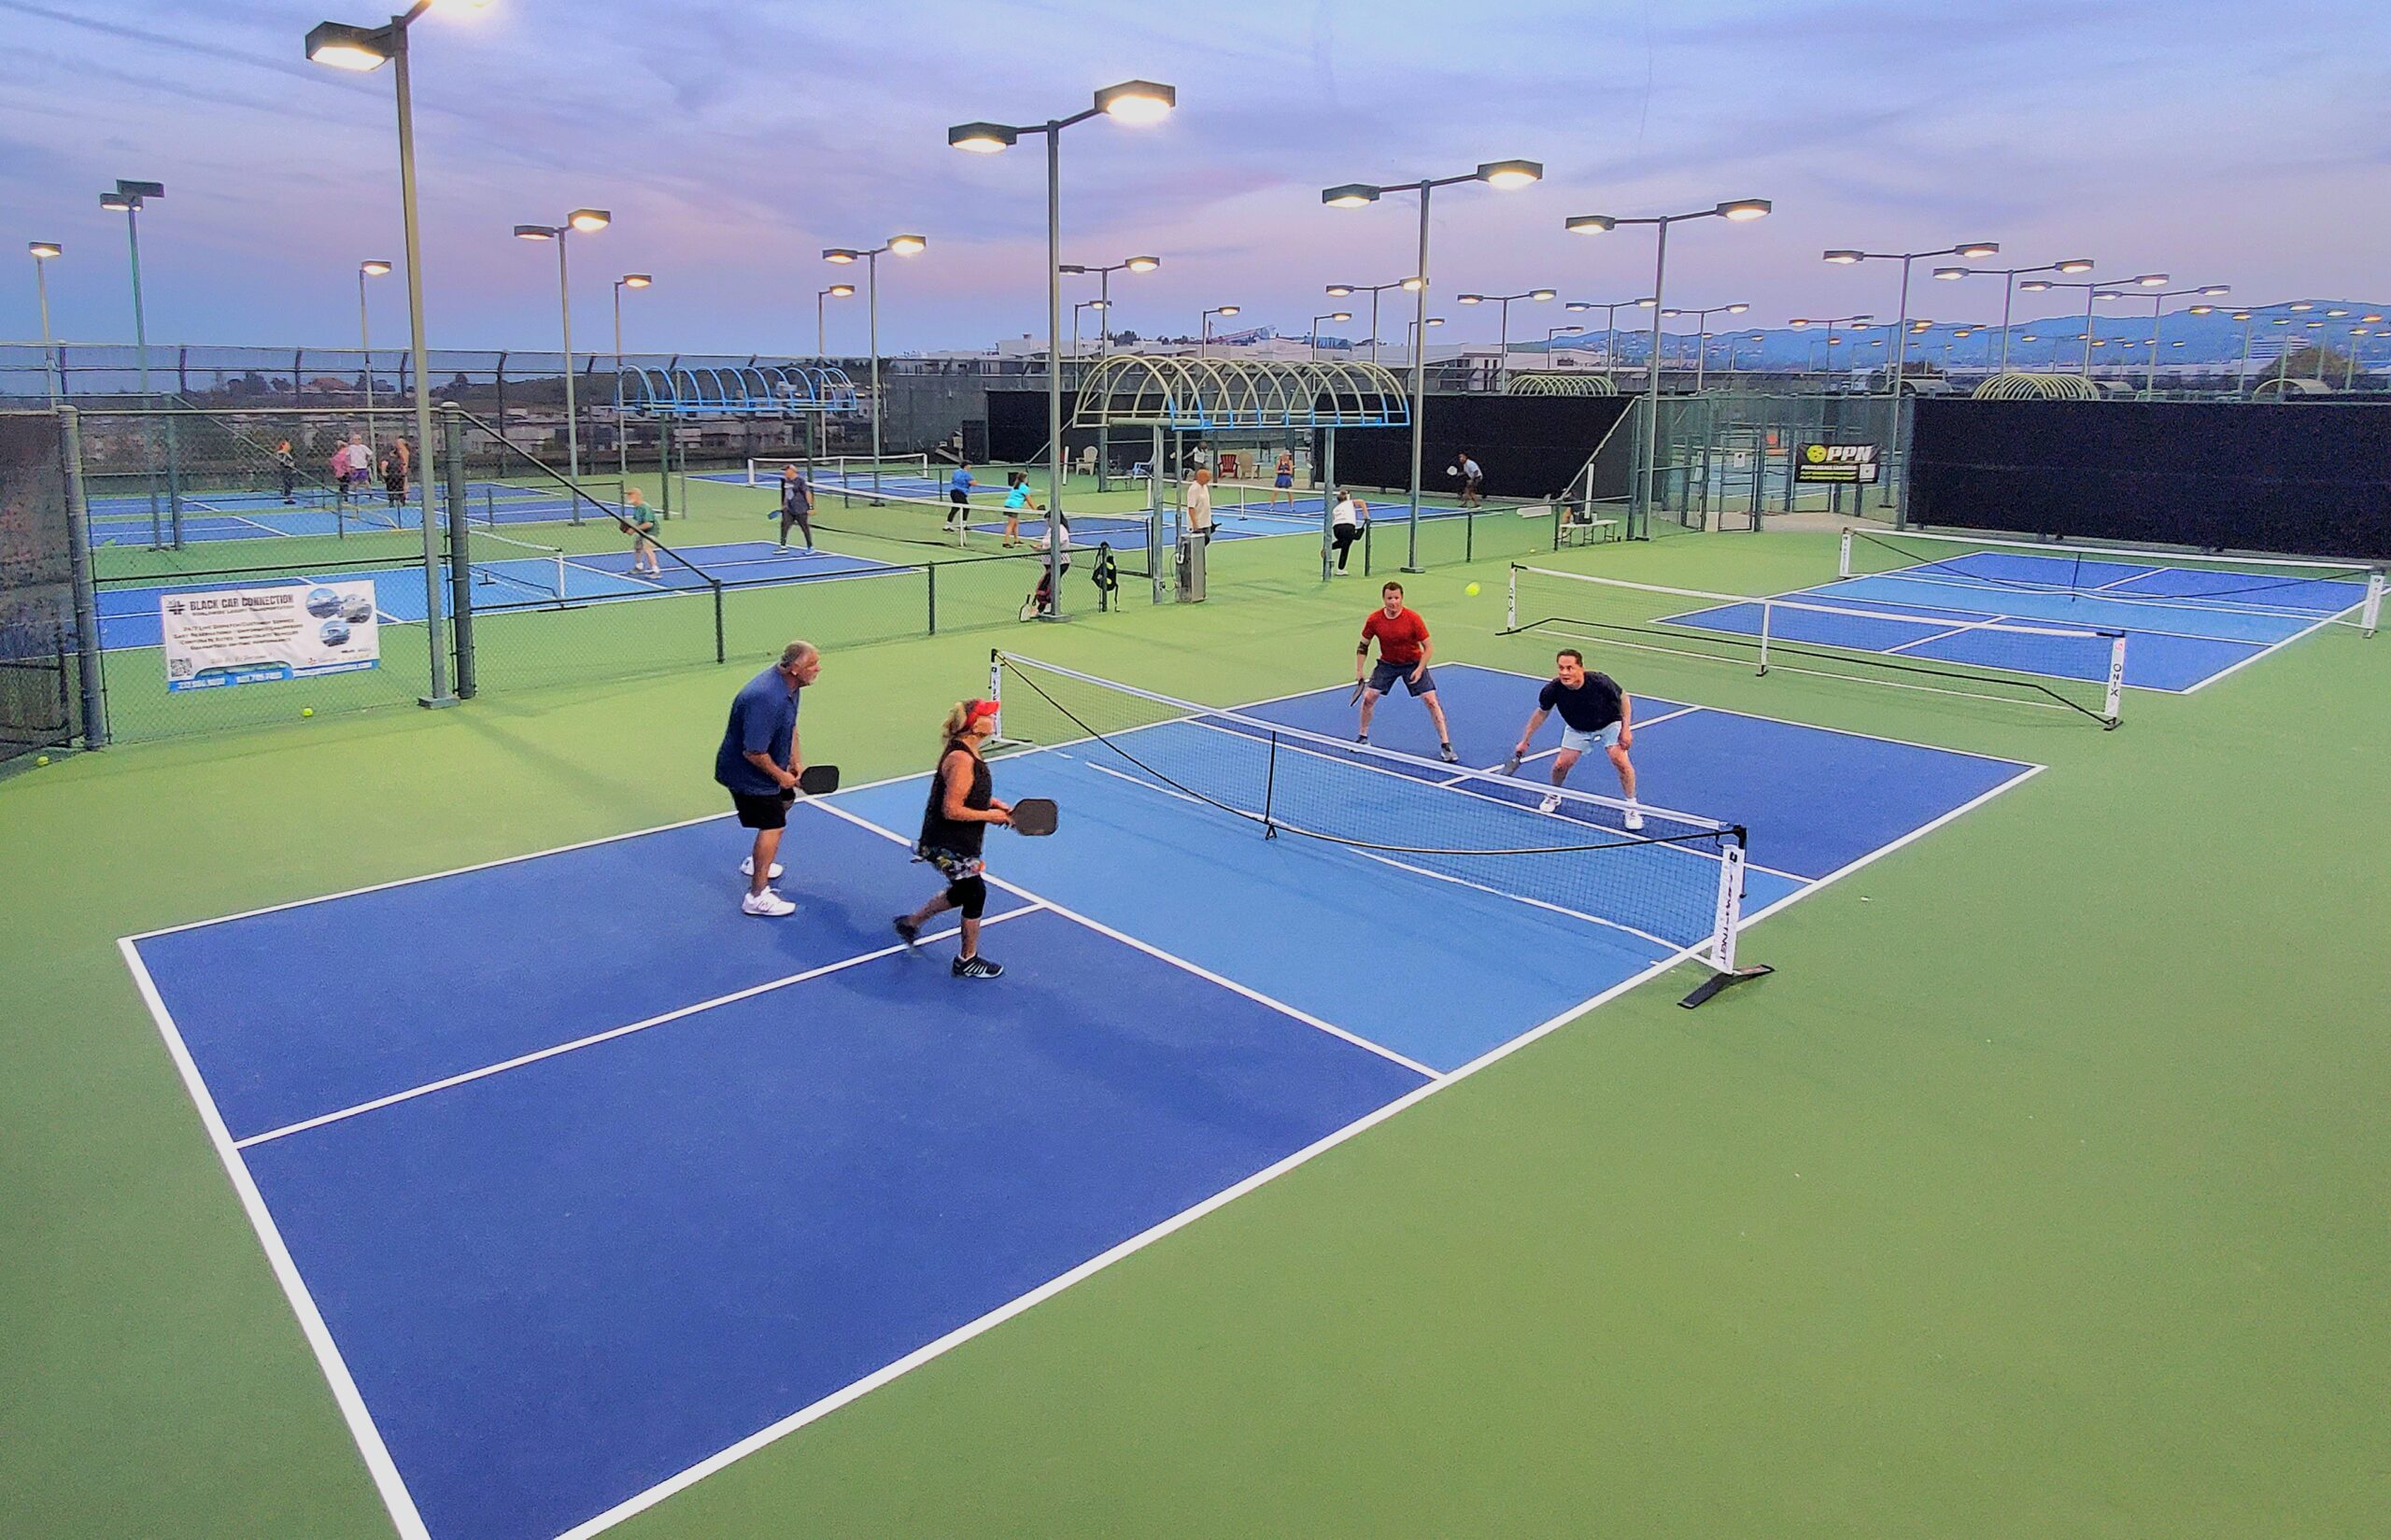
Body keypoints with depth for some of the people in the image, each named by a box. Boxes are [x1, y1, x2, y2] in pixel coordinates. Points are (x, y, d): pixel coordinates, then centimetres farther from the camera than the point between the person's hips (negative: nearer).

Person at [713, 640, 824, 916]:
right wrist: (781, 776, -19)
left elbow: (790, 726, 16)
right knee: (772, 826, -10)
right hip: (746, 774, -11)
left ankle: (755, 863, 47)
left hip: (765, 768, 11)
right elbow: (754, 752, -33)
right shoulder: (767, 699, -36)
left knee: (784, 801, 28)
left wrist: (796, 760, 10)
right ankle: (757, 897, -2)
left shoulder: (789, 686, -3)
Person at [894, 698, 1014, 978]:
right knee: (975, 893, 4)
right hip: (948, 845, -10)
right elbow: (952, 810, -28)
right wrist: (989, 816, -19)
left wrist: (992, 803, 6)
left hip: (956, 842, 10)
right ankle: (967, 961, 21)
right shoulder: (961, 759, -28)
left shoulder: (967, 751, 4)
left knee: (963, 892, 24)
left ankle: (910, 922, 41)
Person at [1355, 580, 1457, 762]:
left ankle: (1445, 745, -4)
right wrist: (1359, 671, -6)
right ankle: (1362, 738, 16)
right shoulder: (1374, 619, -15)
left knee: (1431, 701, -11)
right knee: (1368, 697, -6)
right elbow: (1363, 646, 0)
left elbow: (1427, 647, -13)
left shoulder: (1413, 618, -22)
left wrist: (1419, 670, -23)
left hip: (1413, 663, -2)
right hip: (1387, 663, 2)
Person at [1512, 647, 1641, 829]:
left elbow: (1623, 698, -14)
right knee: (1561, 764, -8)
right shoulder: (1553, 689, -27)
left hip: (1609, 725, -2)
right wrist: (1525, 741, -2)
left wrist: (1625, 729, -16)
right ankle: (1554, 796, 25)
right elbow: (1541, 712, -7)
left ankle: (1631, 808, -2)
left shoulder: (1600, 682, -34)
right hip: (1577, 729, 2)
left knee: (1620, 760, -20)